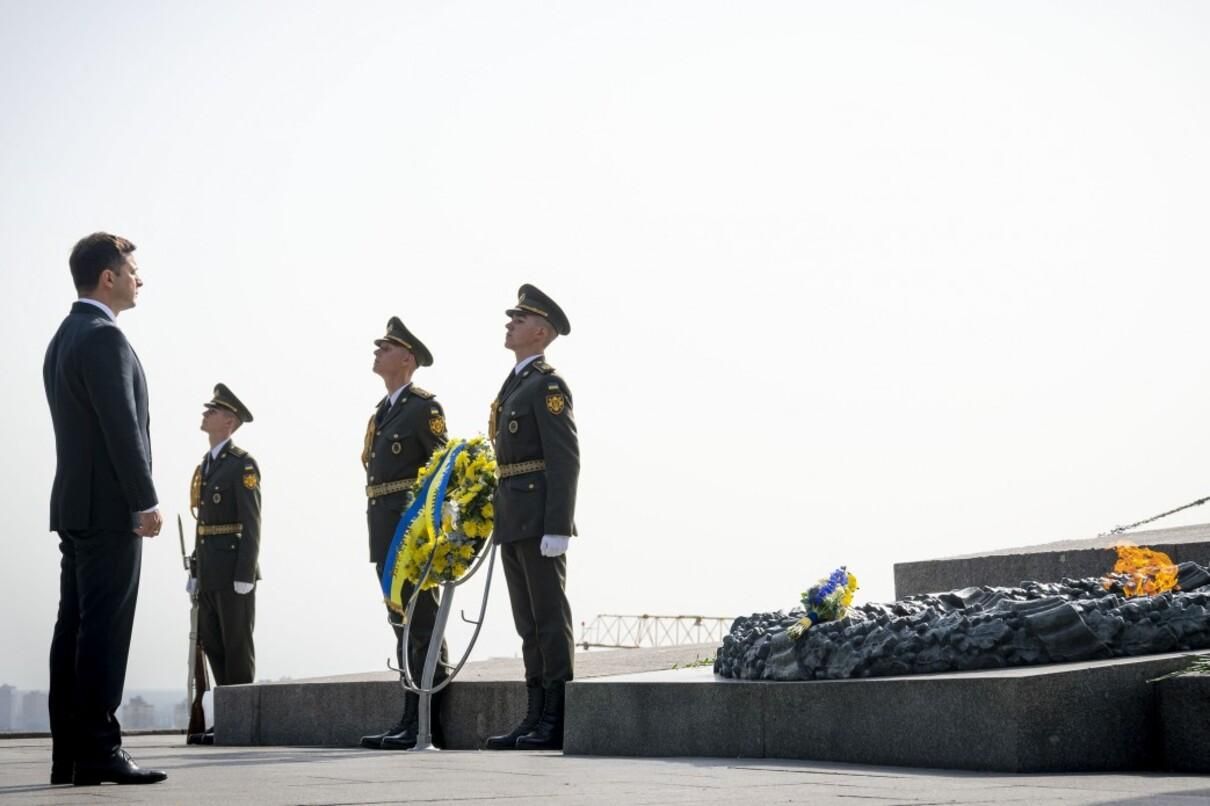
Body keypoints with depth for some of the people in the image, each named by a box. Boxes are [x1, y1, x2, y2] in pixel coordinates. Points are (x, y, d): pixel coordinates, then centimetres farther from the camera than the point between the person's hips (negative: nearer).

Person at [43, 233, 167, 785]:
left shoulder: (63, 339, 19)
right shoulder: (103, 337, -12)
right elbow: (122, 427, -18)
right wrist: (146, 503, -16)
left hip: (75, 506, 10)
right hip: (109, 508, -10)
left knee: (74, 629, 7)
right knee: (104, 631, -9)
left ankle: (69, 753, 9)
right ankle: (97, 751, -9)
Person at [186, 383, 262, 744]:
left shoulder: (242, 464, -7)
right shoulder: (205, 465, 18)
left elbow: (251, 523, -13)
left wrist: (244, 575, -18)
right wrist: (195, 571, 15)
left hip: (233, 570, -8)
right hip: (209, 571, 8)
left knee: (237, 645, -4)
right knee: (212, 644, 9)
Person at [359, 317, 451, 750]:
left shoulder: (424, 407, -5)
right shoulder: (381, 413, 21)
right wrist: (378, 533, 16)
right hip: (385, 532, 9)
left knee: (422, 624, -9)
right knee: (403, 624, 9)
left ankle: (427, 724, -8)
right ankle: (411, 719, 13)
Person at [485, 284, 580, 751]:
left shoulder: (548, 385, -8)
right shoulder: (513, 386, 20)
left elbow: (565, 460, -15)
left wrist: (557, 528, -21)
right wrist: (502, 520, 17)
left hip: (539, 520, -9)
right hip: (512, 521, 9)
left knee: (550, 619, -6)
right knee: (528, 622, 10)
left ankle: (557, 723, -4)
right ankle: (537, 717, 14)